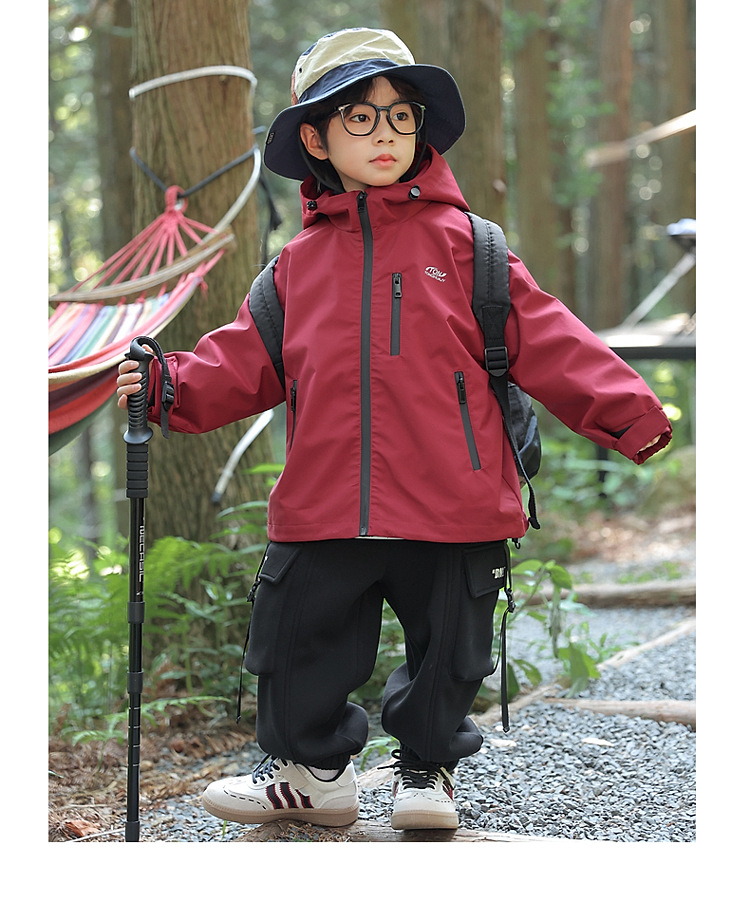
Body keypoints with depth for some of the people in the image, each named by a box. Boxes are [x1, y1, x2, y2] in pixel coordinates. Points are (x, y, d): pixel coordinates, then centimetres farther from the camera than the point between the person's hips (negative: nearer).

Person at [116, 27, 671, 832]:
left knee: (447, 651, 11)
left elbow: (545, 341, -2)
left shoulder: (467, 245, 1)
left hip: (452, 507, -2)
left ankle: (426, 766, 36)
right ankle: (311, 767, 32)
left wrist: (628, 412, -12)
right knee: (295, 644, 8)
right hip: (322, 511, 2)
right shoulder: (299, 263, 9)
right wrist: (175, 387, -5)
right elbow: (248, 360, 11)